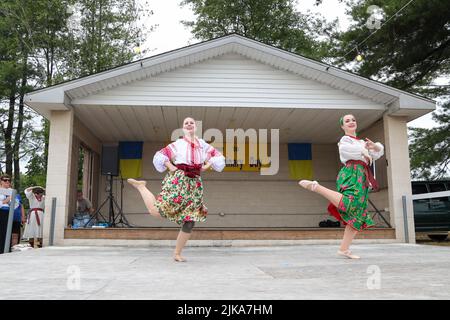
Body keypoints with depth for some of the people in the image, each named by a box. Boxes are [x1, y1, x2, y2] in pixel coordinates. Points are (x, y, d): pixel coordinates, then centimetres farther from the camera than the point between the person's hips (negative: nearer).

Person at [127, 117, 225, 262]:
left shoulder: (203, 145, 15)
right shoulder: (178, 144, 7)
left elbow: (219, 157, 21)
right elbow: (159, 156, 8)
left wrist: (207, 166, 7)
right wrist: (170, 167, -5)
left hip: (195, 184, 4)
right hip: (178, 179, -4)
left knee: (190, 222, -2)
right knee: (156, 211, -14)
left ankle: (177, 254, 11)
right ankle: (141, 186, 12)